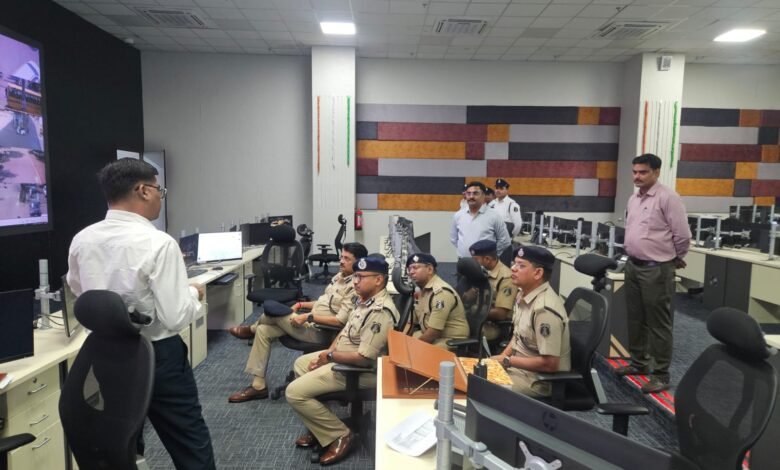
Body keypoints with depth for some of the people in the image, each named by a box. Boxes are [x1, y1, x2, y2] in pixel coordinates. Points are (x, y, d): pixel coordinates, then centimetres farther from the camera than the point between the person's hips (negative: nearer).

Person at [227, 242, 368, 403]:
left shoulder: (355, 288, -19)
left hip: (319, 331, -9)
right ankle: (258, 386, 8)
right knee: (263, 330, 2)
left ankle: (251, 329, 19)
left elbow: (340, 321, -24)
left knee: (272, 309, -14)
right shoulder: (340, 276, 10)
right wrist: (302, 305, 9)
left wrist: (308, 317, -22)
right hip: (312, 322, 10)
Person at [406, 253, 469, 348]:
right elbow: (411, 322, 11)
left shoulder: (441, 292, -22)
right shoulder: (421, 290, 7)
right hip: (429, 335, 9)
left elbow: (434, 332, -24)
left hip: (451, 341, -9)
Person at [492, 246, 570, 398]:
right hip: (520, 366, 8)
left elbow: (549, 364, -26)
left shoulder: (545, 309, -27)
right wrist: (502, 356, 1)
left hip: (541, 380, -8)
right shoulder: (524, 294, 1)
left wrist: (507, 361, -17)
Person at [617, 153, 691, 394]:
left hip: (656, 269, -8)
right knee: (635, 319, 16)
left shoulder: (668, 198, -14)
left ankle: (661, 374, 12)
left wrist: (676, 258, 2)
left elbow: (683, 235, -12)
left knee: (658, 323, 1)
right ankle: (638, 362, 31)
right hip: (633, 265, 8)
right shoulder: (633, 199, 11)